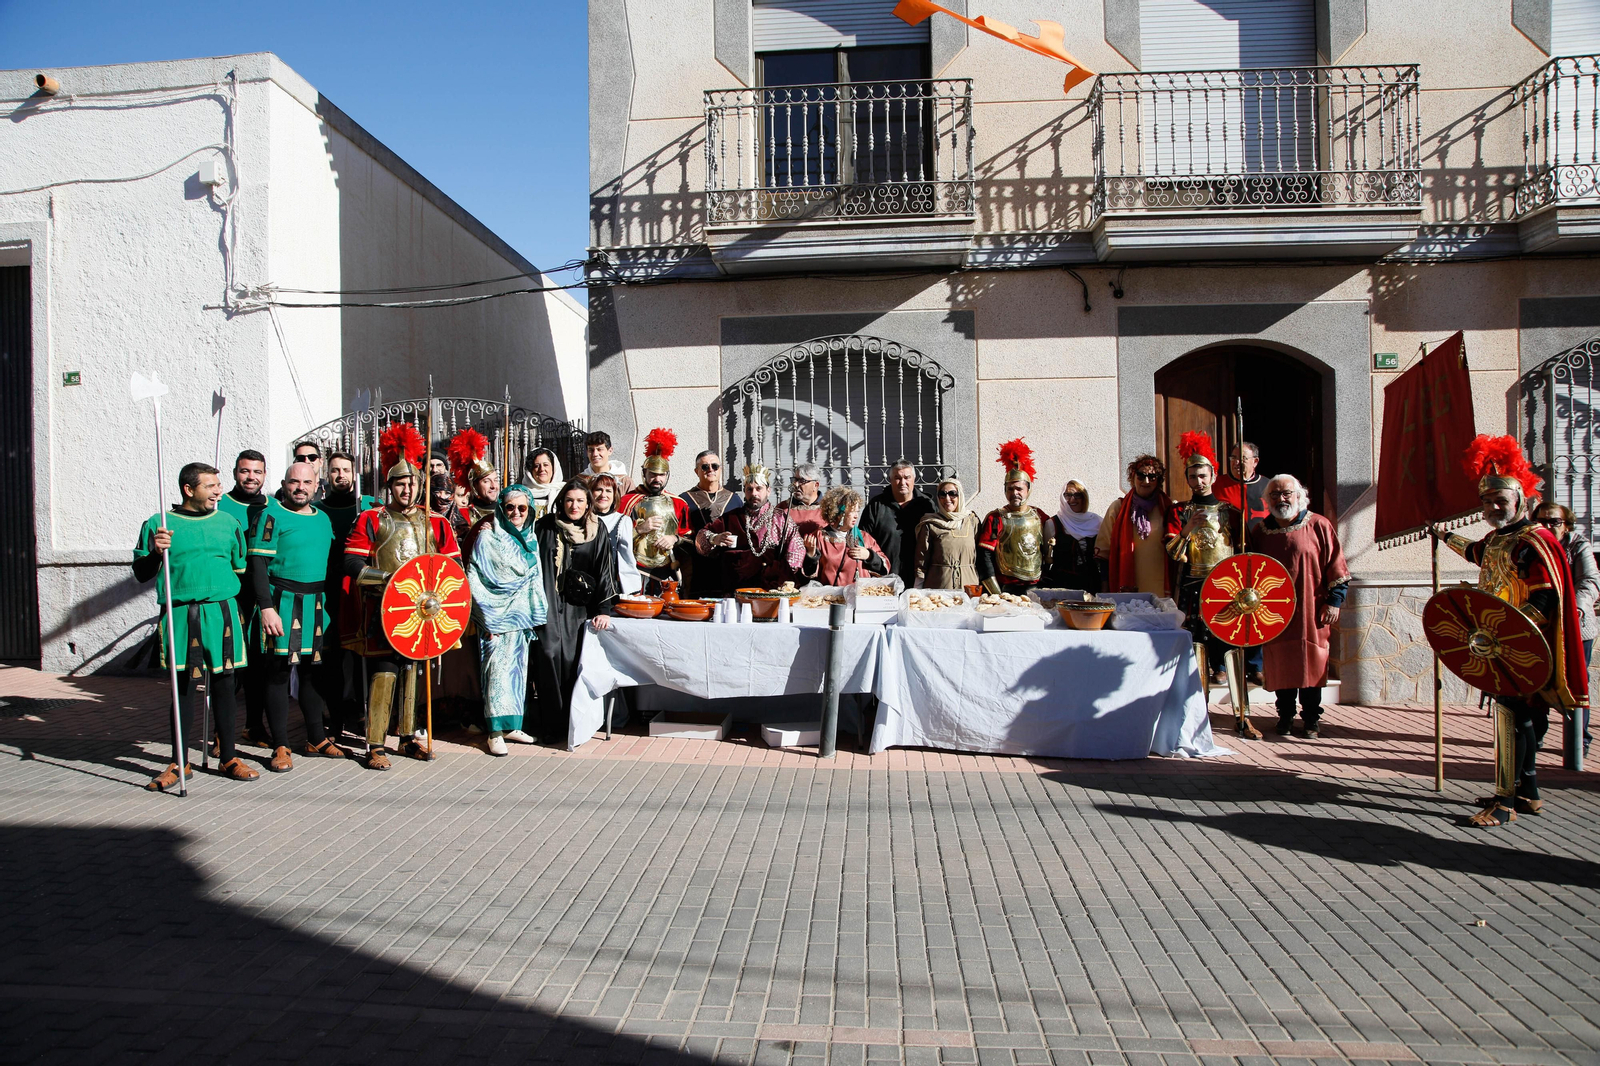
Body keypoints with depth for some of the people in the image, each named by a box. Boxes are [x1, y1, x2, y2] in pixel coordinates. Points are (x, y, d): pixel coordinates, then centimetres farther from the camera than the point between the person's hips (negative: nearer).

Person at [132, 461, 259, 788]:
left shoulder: (227, 522, 10)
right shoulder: (159, 524, 2)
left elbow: (241, 566, 20)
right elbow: (141, 574, 4)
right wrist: (155, 551, -15)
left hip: (222, 612, 2)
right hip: (180, 615, -2)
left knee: (223, 683, 6)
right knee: (182, 686, 3)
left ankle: (228, 758, 17)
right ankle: (180, 762, 14)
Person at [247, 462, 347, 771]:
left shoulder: (323, 519, 13)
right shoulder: (272, 516, -4)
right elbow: (258, 564, -10)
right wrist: (267, 607, -18)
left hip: (317, 605, 6)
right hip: (281, 603, -5)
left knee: (314, 670, 12)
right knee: (278, 672, -2)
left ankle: (316, 739, 23)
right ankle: (280, 747, 4)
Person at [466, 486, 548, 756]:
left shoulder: (530, 538, 13)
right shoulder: (488, 537, -6)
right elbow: (475, 577, -10)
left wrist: (534, 613, 12)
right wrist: (486, 617, -15)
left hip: (521, 613, 6)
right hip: (497, 614, -6)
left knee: (517, 668, 8)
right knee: (498, 668, -10)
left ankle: (511, 726, 16)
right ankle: (495, 732, -8)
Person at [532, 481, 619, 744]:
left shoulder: (598, 531, 5)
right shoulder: (545, 527, 4)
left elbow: (605, 570, 3)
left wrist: (604, 610, -3)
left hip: (577, 605, 1)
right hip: (547, 602, -1)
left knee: (573, 658, -8)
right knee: (549, 653, -14)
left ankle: (574, 720, 4)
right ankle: (552, 725, -7)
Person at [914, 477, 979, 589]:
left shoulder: (972, 521, 7)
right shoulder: (930, 524, 2)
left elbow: (980, 557, 10)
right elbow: (921, 561, 3)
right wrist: (918, 593, -1)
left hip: (968, 583, 2)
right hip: (938, 584, -2)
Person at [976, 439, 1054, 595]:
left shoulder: (1040, 517, 9)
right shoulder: (995, 519, -3)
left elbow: (1048, 553, 17)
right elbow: (985, 556, -8)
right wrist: (997, 594, -13)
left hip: (1036, 589, 3)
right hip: (1006, 589, -3)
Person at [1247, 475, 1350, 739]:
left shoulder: (1319, 526, -1)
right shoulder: (1260, 532, 8)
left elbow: (1336, 567, -1)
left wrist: (1334, 600, -6)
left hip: (1310, 614, -2)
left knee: (1311, 664, 1)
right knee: (1279, 665, 5)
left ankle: (1311, 720, 12)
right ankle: (1285, 717, 18)